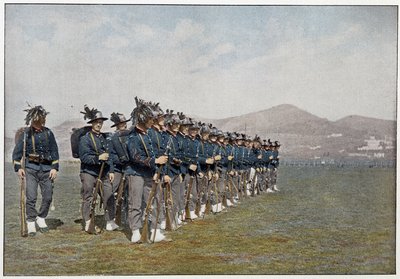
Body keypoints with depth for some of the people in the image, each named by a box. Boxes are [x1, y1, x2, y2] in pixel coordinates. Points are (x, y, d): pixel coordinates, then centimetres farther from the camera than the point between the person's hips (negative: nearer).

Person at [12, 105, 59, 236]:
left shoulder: (48, 133, 6)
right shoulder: (25, 133, -1)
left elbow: (54, 151, 9)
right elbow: (17, 151, 2)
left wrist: (55, 168, 2)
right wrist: (18, 167, -5)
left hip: (46, 168, 3)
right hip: (31, 168, -3)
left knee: (48, 197, 5)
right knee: (31, 197, -7)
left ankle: (41, 218, 25)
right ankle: (31, 223, 5)